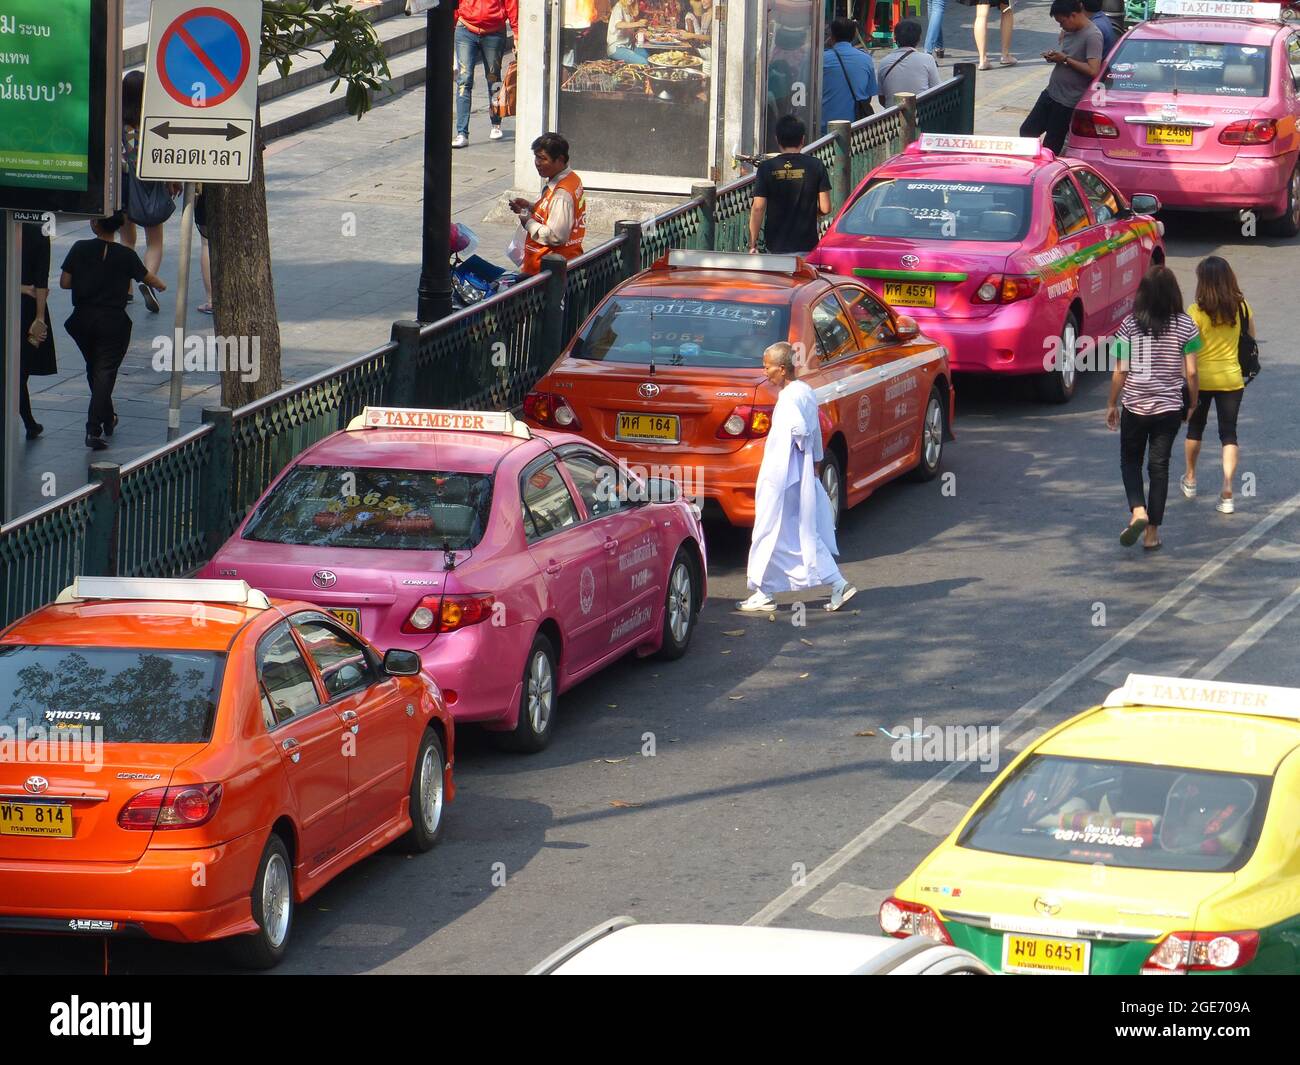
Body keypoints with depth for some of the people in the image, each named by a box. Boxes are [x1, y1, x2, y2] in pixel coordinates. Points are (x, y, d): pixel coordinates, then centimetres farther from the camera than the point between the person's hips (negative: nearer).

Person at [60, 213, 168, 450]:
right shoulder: (126, 255, -6)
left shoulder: (80, 249, -5)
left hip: (83, 319, 2)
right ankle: (94, 429, -15)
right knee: (105, 372, -2)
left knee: (93, 370, 22)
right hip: (113, 321, -2)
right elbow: (148, 278, 8)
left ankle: (107, 420, 36)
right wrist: (161, 285, 31)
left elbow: (64, 283, -3)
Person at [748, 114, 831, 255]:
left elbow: (758, 208, -5)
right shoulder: (815, 166, -3)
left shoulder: (766, 168, -3)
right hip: (806, 246, -1)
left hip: (776, 247, 1)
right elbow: (825, 208, -3)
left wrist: (753, 245, 0)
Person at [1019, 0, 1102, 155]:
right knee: (1027, 131, 10)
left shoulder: (1093, 36, -18)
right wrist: (1053, 56, 2)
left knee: (1050, 147, -1)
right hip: (1050, 93, 9)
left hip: (1068, 102, -9)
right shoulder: (1068, 31, 8)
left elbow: (1093, 71, -27)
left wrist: (1065, 59, -19)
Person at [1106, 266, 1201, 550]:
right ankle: (1152, 532, 11)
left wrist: (1112, 404, 7)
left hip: (1134, 406, -1)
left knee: (1130, 461, 16)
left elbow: (1120, 371, -5)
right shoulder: (1186, 327, -7)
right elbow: (1190, 372, -4)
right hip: (1169, 408, 1)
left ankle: (1138, 511, -8)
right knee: (1159, 466, 10)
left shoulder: (1130, 325, -8)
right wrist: (1193, 403, 11)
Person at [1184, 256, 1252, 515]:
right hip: (1231, 377, 1)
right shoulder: (1241, 307, -6)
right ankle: (1227, 493, -6)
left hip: (1202, 378, -1)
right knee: (1229, 435, 5)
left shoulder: (1197, 312, -15)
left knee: (1195, 428, 21)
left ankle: (1190, 480, 39)